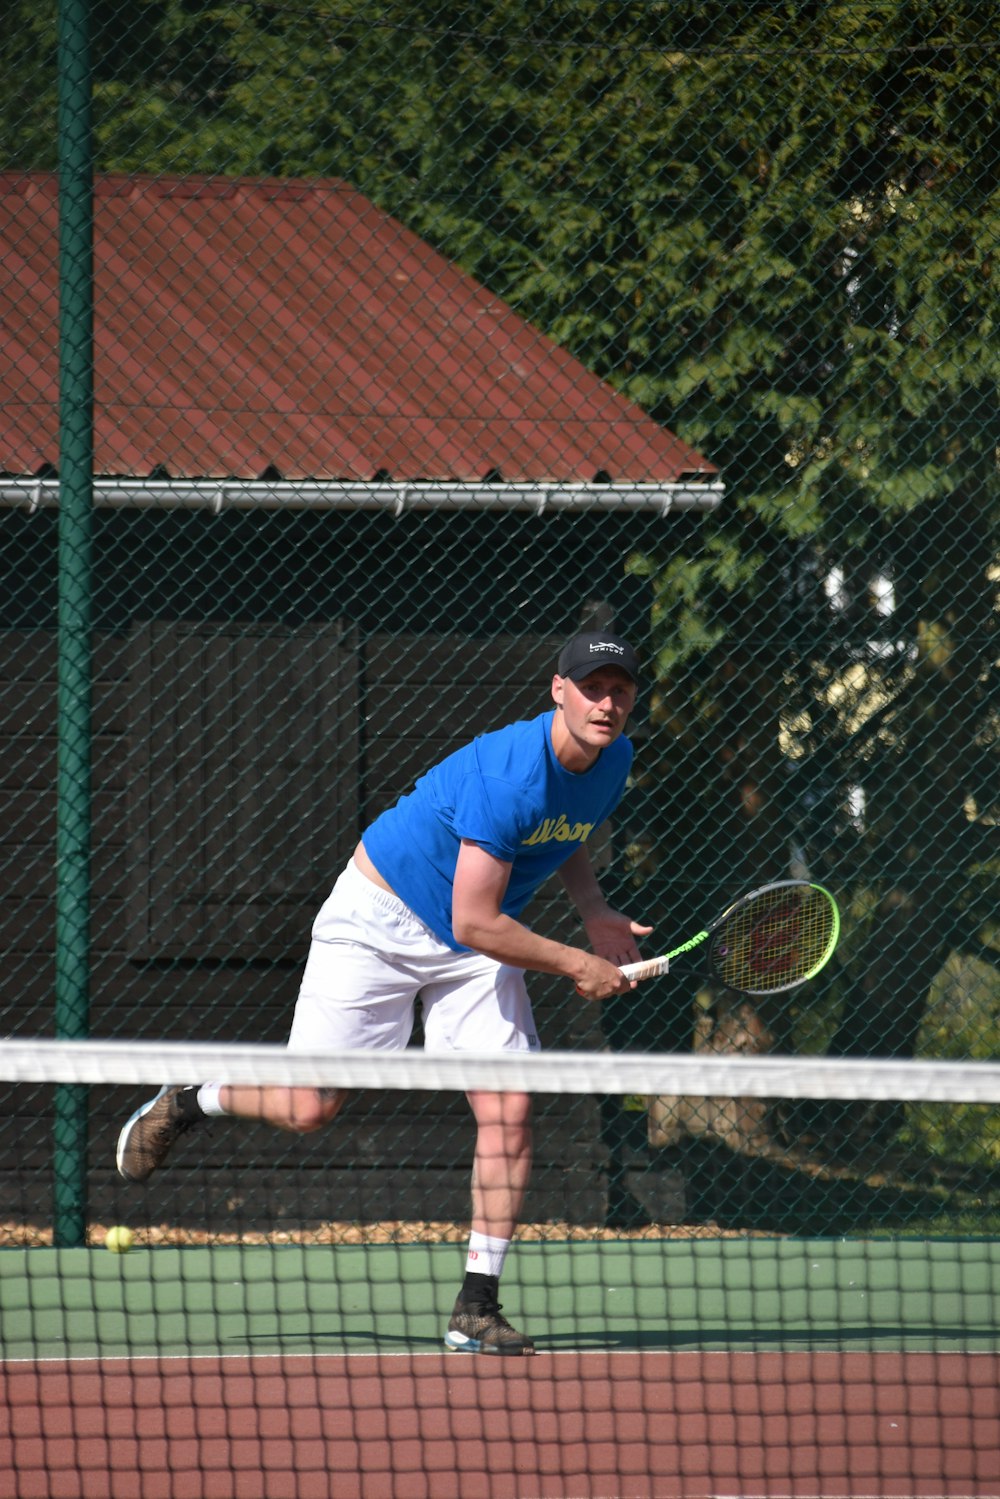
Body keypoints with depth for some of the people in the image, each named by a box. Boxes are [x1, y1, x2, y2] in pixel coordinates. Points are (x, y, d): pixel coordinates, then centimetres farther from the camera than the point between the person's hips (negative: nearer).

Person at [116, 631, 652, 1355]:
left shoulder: (614, 760, -5)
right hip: (383, 919, -6)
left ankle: (477, 1308, -4)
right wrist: (577, 966, -22)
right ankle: (189, 1100, 26)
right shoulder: (509, 774, -32)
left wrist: (595, 910, 3)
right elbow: (474, 922, -30)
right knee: (309, 1107, -7)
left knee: (509, 1108, -10)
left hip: (480, 942, 6)